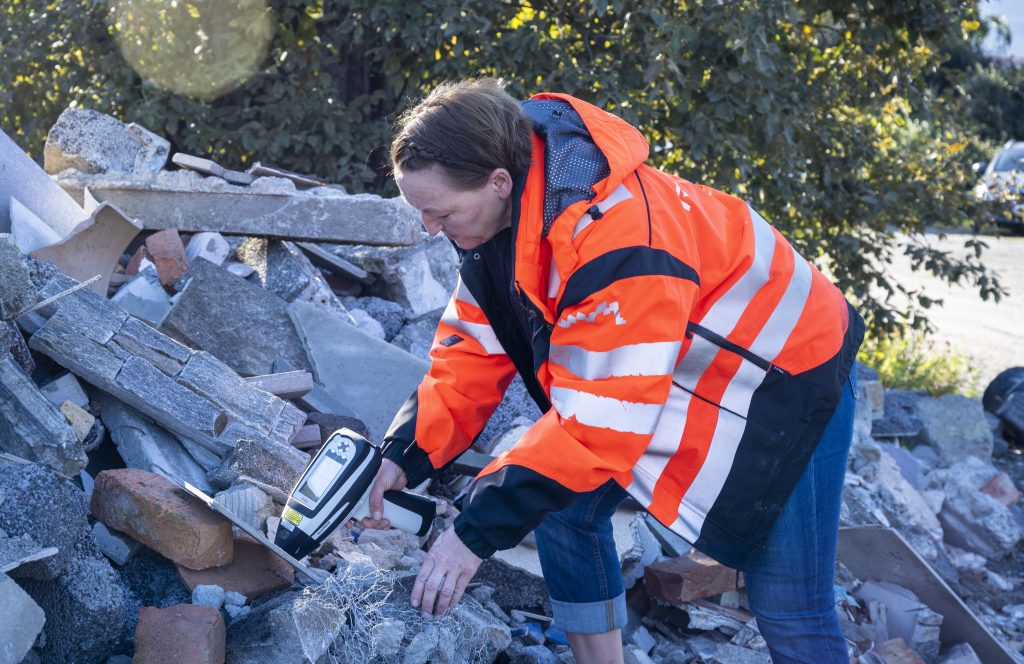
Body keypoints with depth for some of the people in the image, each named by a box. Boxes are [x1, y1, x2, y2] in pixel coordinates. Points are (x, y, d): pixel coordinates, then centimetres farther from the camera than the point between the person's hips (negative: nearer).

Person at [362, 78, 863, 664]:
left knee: (789, 609, -4)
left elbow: (597, 420, -35)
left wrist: (478, 531, -31)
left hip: (784, 373, -8)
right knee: (565, 512, 1)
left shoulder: (615, 245, -38)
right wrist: (407, 455, -13)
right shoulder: (503, 205, -11)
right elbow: (471, 350, -3)